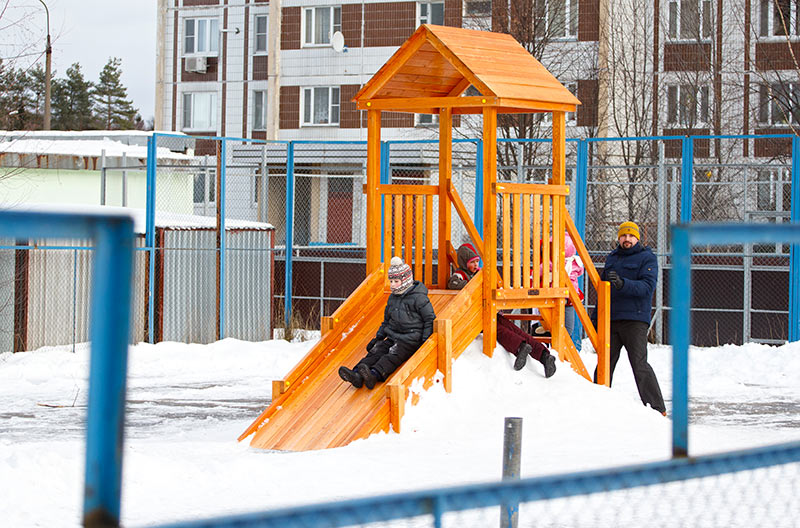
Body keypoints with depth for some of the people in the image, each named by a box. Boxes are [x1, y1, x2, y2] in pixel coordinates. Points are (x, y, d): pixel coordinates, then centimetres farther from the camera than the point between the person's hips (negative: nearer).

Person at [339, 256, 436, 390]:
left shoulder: (418, 298, -8)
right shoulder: (392, 297, 16)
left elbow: (430, 320, -7)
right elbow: (387, 320, 27)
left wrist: (424, 341, -13)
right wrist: (379, 337, 17)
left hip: (411, 339, -7)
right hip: (393, 336, 7)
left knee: (393, 356, -32)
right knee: (376, 351, -19)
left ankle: (375, 375, -58)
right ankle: (357, 375, -42)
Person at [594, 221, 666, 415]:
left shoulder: (647, 258, 1)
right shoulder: (611, 258, 20)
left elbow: (647, 286, -14)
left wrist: (623, 284, -28)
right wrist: (595, 318, 22)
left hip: (635, 320, -6)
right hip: (611, 319, 6)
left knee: (639, 365, -13)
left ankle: (657, 409, -11)